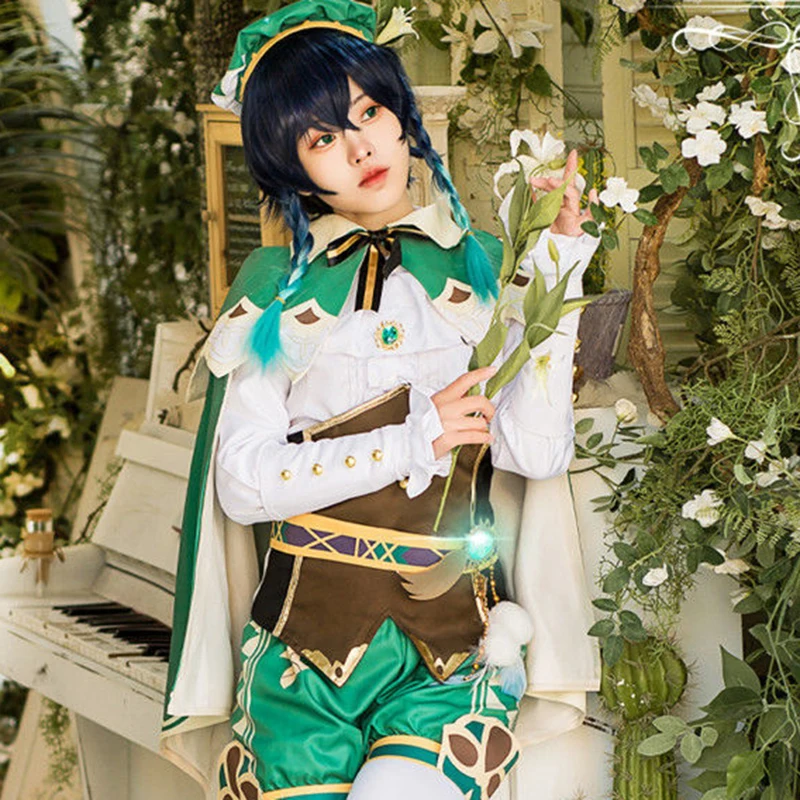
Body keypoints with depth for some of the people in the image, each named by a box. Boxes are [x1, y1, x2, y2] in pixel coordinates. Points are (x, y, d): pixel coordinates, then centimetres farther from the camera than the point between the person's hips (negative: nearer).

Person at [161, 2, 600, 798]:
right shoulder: (279, 286, 8)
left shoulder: (481, 269, 8)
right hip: (303, 643, 1)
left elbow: (535, 451, -7)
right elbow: (242, 481, -3)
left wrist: (556, 263, -8)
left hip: (451, 651, -1)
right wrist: (409, 441, -8)